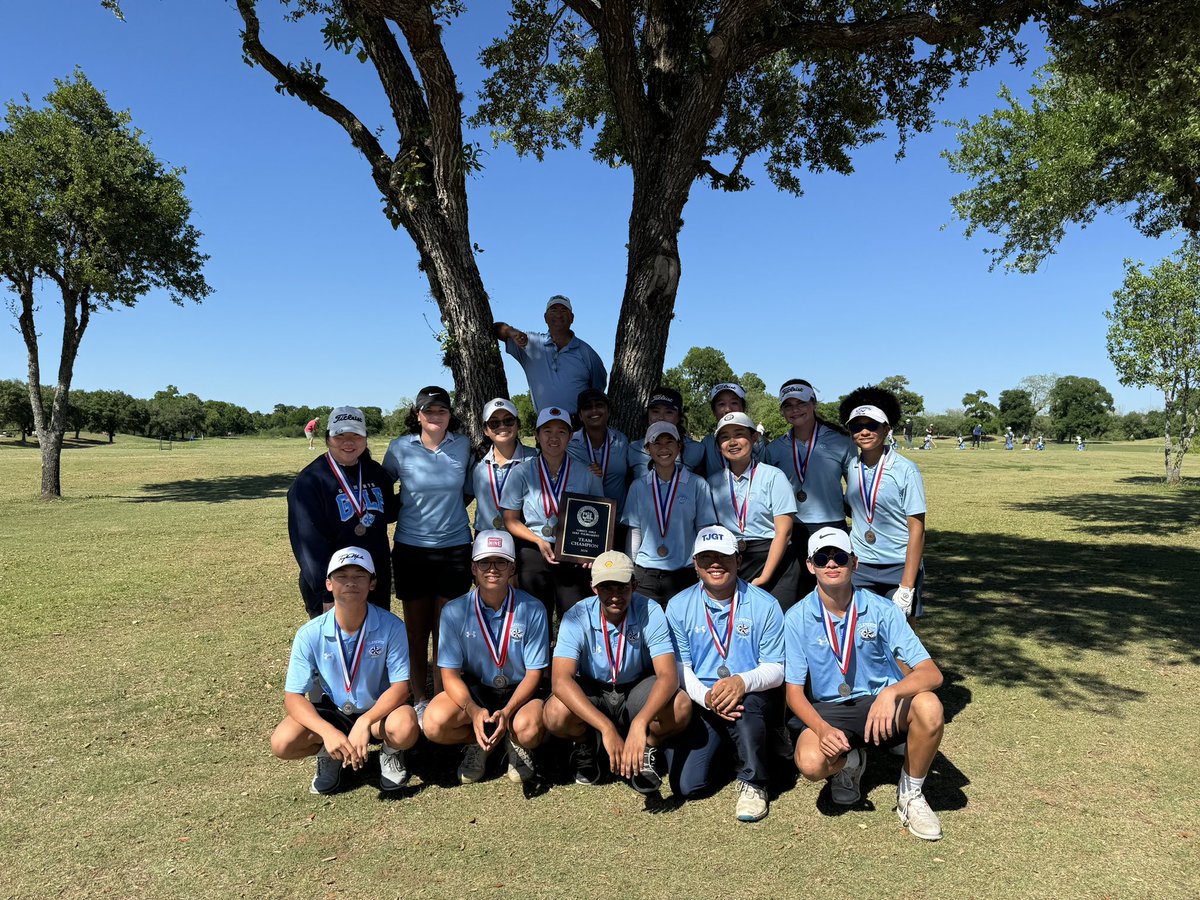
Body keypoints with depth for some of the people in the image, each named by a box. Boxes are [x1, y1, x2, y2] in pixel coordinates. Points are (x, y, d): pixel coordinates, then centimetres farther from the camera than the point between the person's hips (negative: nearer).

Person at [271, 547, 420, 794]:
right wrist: (327, 731, -32)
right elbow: (293, 697, -15)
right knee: (282, 742, -26)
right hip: (333, 713, 2)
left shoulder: (391, 627, -19)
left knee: (405, 727, -35)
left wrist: (365, 722, -34)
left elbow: (400, 686, -17)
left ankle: (390, 752, 4)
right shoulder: (310, 634, -15)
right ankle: (328, 753, 9)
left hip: (379, 712, -1)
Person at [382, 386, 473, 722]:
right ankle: (419, 699, 25)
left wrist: (450, 503, 6)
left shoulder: (462, 445, 0)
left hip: (455, 547, 1)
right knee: (416, 630, 10)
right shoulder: (400, 448, -4)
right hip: (411, 549, 0)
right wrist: (406, 505, 0)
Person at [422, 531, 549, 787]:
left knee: (529, 729, -33)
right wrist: (473, 711, -28)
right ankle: (479, 743, 7)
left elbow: (534, 673, -10)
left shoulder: (532, 610, -15)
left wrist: (506, 712, -27)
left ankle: (514, 742, 6)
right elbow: (450, 674, -10)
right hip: (473, 689, 2)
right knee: (434, 723, -27)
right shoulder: (455, 611, -12)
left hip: (519, 690, -1)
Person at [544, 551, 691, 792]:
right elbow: (560, 679, -33)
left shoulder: (650, 612, -22)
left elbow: (668, 675, -30)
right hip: (591, 693, 0)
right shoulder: (577, 617, -22)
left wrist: (640, 723, -49)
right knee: (555, 714, -32)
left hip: (637, 689, 0)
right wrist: (606, 727, -45)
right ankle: (584, 745, 6)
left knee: (681, 707, -31)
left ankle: (649, 749, 4)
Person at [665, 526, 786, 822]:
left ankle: (753, 783, -12)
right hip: (701, 705, 2)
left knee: (744, 703, -39)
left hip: (754, 699, -2)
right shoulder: (679, 606, 0)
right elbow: (679, 667, 0)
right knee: (686, 785, -13)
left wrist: (743, 681, -28)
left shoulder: (764, 605, -4)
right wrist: (706, 696, -21)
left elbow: (776, 669, -5)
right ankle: (721, 747, 22)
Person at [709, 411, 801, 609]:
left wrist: (763, 578, -11)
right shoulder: (713, 482, 8)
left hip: (774, 561, -2)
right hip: (731, 565, 3)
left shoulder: (773, 476, -2)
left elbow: (783, 532, -6)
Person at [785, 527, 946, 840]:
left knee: (929, 708, -32)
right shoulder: (797, 618, -9)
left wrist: (890, 693, -37)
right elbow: (794, 692, -6)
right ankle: (850, 761, 8)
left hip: (881, 702, 1)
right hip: (828, 711, 0)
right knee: (811, 762, -32)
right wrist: (822, 729, -26)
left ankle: (910, 795, -4)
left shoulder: (881, 610, -10)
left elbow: (931, 673, -17)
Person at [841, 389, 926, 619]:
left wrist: (907, 587, -15)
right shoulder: (851, 468, 4)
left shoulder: (906, 470, -8)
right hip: (859, 568, 4)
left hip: (899, 567, -3)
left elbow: (917, 529, -11)